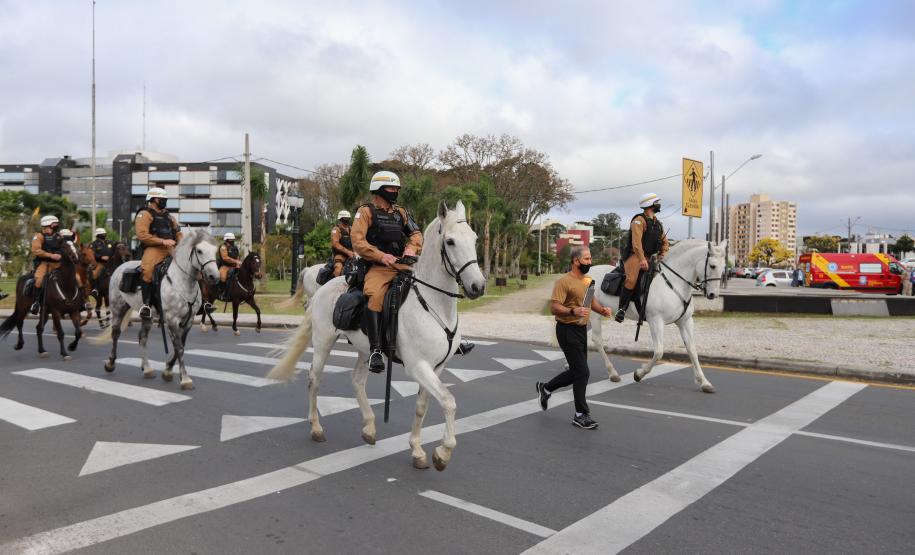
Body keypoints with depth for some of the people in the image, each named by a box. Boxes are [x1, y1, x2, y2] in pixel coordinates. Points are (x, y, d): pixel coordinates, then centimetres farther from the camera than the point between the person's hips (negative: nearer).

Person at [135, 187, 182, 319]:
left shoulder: (168, 215, 24)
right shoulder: (145, 214, 1)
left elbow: (178, 232, 29)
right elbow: (142, 235, -12)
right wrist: (163, 241, -18)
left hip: (171, 248, 7)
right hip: (153, 248, -7)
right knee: (147, 270, -34)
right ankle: (146, 304, -26)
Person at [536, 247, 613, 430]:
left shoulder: (588, 280, 12)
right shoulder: (564, 282, -15)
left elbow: (592, 300, 23)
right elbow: (554, 307, -21)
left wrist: (602, 309, 2)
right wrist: (573, 311, -36)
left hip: (582, 329, 9)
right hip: (568, 330, -9)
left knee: (576, 371, 16)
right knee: (582, 372, -7)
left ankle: (546, 388, 37)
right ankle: (581, 414, 6)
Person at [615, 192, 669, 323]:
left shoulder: (658, 223, 18)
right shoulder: (639, 220, -8)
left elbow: (665, 242, 23)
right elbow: (636, 241, -21)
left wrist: (661, 256, 3)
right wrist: (642, 259, -30)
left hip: (650, 258, 8)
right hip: (634, 256, -8)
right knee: (632, 280, -29)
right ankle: (622, 309, -20)